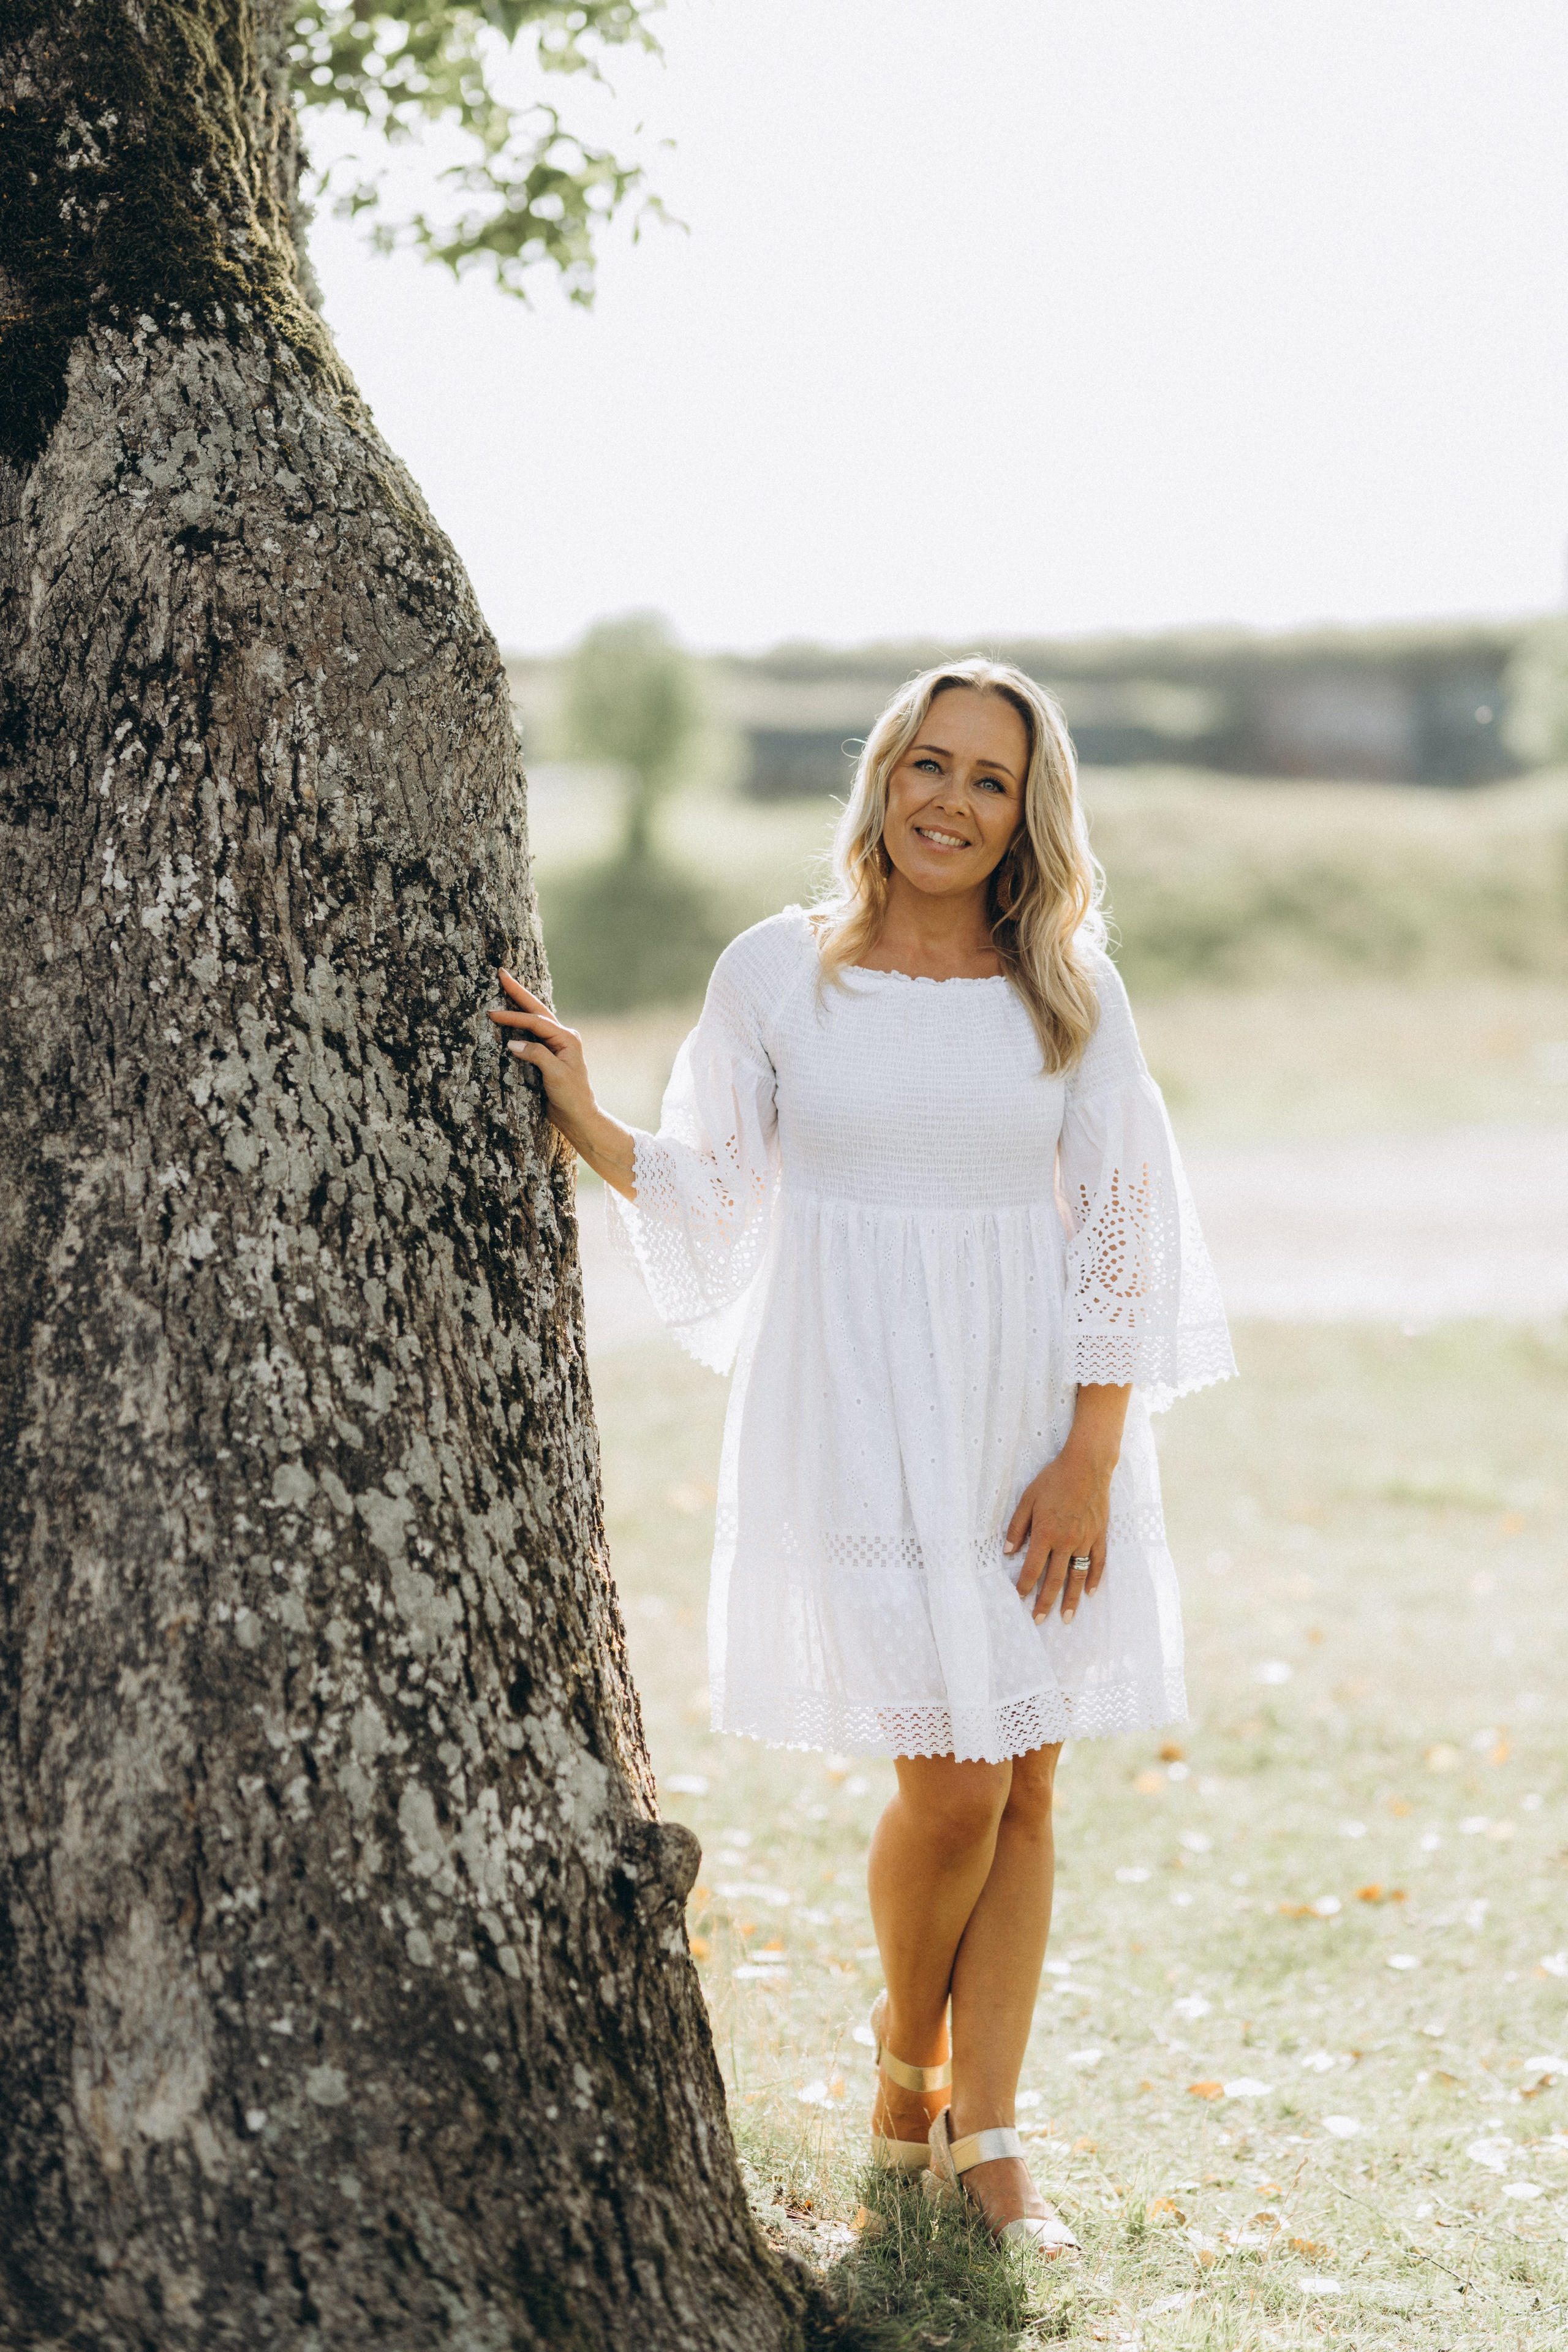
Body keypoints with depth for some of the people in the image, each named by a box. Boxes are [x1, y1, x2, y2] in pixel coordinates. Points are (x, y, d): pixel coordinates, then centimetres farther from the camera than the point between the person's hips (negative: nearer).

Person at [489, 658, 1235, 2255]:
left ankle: (983, 2133, 15)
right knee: (951, 1782, -7)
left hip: (1032, 1416, 2)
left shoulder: (1069, 990, 3)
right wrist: (581, 1120, -11)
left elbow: (1115, 1232, 2)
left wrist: (1090, 1459, -5)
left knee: (1023, 1786, 3)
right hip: (856, 1416, -2)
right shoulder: (777, 972, 1)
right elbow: (714, 1192, 6)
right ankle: (906, 2062, 21)